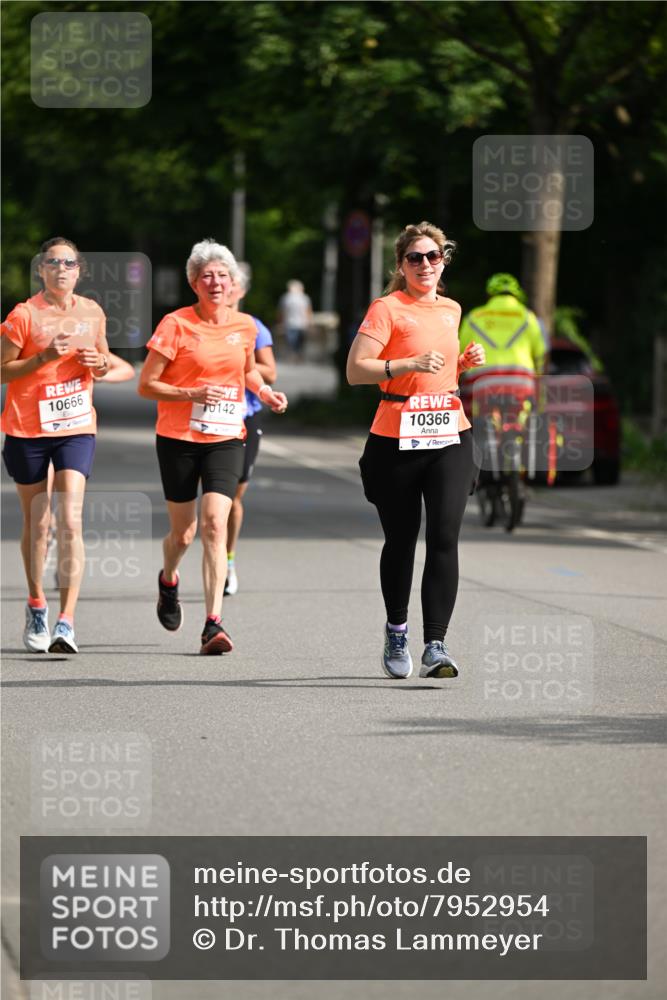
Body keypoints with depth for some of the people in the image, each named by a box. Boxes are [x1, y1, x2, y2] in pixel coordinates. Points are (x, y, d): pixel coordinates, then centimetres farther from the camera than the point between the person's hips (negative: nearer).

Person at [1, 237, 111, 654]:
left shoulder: (92, 313, 5)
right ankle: (37, 607, 31)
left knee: (70, 521, -13)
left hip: (76, 428, 1)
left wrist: (99, 363, -4)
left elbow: (104, 364, 19)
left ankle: (66, 623, -18)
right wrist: (43, 358, -18)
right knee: (36, 523, 9)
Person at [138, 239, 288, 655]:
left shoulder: (245, 325, 5)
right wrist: (194, 394, -21)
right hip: (179, 438, -1)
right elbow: (146, 385, -7)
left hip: (226, 438, 2)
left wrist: (266, 393, 6)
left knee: (215, 523, -16)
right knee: (183, 531, 8)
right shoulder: (176, 325, -8)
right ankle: (168, 581, 45)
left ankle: (214, 625, -20)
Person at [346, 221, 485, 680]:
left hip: (450, 438, 3)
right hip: (396, 440, -3)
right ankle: (396, 634, 30)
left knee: (444, 538, -11)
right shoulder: (387, 309, -5)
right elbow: (355, 370, -13)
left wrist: (466, 362, 10)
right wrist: (411, 364, -22)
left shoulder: (452, 310, 14)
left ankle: (436, 646, -15)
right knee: (401, 541, 8)